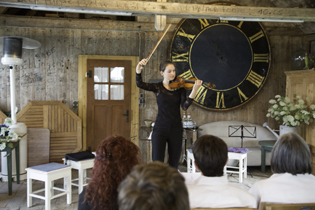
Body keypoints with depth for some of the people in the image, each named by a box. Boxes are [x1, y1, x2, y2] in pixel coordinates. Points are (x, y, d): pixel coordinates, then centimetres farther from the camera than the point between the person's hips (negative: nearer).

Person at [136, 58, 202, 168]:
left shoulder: (180, 88, 4)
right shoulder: (157, 87, 1)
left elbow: (185, 106, -11)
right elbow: (140, 84, -15)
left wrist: (194, 90, -24)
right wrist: (138, 68, -30)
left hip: (176, 129, 2)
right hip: (160, 128, -1)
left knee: (174, 164, 8)